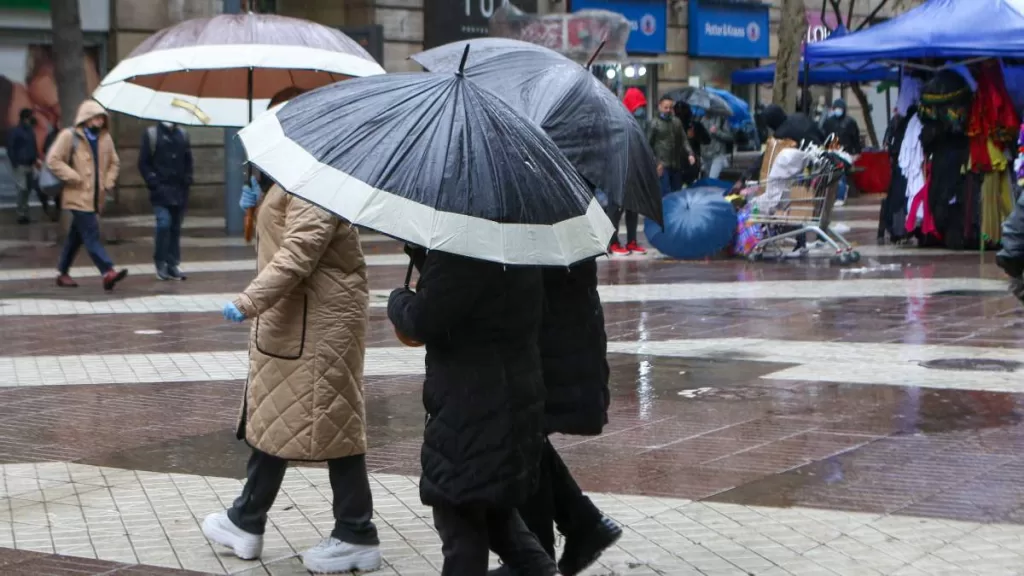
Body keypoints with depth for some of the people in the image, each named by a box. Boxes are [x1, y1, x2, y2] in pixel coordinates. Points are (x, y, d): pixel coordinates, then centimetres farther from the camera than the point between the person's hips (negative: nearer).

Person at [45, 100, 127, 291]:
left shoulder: (105, 138, 11)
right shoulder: (69, 136, -7)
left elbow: (114, 162, 23)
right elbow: (53, 160, -11)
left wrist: (108, 182, 7)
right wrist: (74, 178, -16)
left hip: (96, 197, 7)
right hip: (78, 196, -7)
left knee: (76, 236, 14)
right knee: (91, 235, -14)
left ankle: (63, 273, 23)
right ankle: (108, 273, -24)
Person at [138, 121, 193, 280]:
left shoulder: (182, 135, 13)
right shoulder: (151, 134, 1)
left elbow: (188, 161, 18)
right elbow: (143, 162, -1)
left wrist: (187, 180, 4)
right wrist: (152, 181, -11)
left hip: (180, 190, 4)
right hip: (161, 189, -4)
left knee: (175, 227, 6)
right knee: (164, 223, -15)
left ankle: (173, 264, 11)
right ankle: (161, 264, -5)